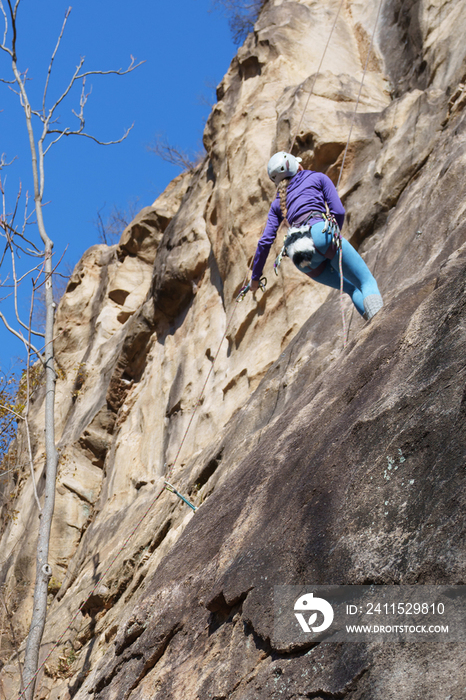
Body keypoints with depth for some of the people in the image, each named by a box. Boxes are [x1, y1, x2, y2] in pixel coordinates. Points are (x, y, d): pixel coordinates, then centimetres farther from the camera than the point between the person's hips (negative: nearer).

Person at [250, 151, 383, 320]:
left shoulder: (278, 203, 30)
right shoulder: (318, 178, 23)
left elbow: (265, 241, 23)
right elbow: (339, 211, 10)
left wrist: (255, 277, 29)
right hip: (321, 233, -4)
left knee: (353, 290, 16)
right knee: (367, 282, -6)